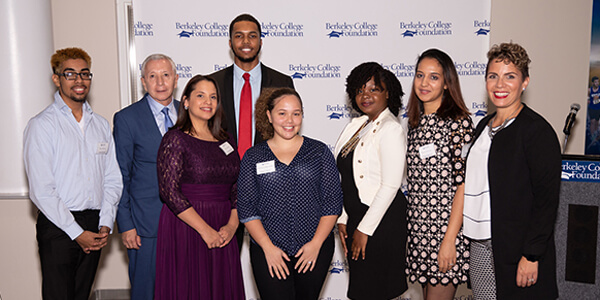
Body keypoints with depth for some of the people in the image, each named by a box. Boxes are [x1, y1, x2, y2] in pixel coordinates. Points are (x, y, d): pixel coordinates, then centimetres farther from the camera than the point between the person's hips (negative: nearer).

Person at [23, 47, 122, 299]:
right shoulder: (41, 125, -5)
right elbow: (41, 190, -11)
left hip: (94, 225, 5)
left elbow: (112, 179, 10)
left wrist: (106, 224, -2)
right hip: (58, 226, -5)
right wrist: (77, 232, -12)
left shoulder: (101, 125, 12)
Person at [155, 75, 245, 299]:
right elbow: (169, 191, -14)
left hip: (221, 235, 5)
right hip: (185, 229, -5)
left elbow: (237, 189, 11)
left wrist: (232, 225, -4)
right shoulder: (175, 139, -6)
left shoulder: (225, 140, 11)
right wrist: (205, 230, -16)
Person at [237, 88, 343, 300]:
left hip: (315, 249, 1)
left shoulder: (320, 152, 4)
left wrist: (316, 243, -7)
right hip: (268, 252, -1)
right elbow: (246, 208, 0)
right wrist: (268, 247, -8)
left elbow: (333, 201, 1)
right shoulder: (253, 157, 4)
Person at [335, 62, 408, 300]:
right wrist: (343, 219, 8)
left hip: (381, 220, -8)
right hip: (355, 216, 8)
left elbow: (390, 186, -18)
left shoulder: (391, 129, -13)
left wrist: (364, 229, -15)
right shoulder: (357, 125, 10)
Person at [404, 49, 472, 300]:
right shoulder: (416, 121, 10)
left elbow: (463, 184, -15)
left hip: (446, 227, -6)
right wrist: (412, 226, 10)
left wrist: (449, 239, -18)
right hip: (418, 226, 7)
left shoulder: (458, 122, -11)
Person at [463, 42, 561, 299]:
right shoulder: (484, 126, 11)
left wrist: (532, 256, -16)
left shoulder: (537, 130, -11)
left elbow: (547, 198, -14)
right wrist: (472, 237, 12)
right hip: (479, 246, 6)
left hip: (516, 250, -6)